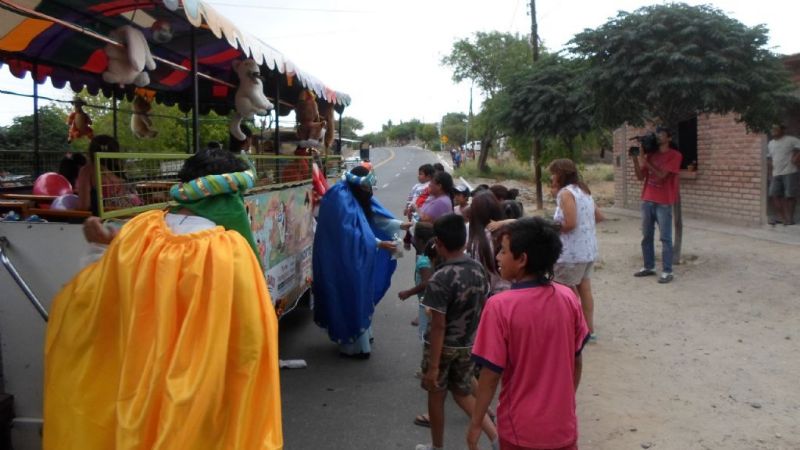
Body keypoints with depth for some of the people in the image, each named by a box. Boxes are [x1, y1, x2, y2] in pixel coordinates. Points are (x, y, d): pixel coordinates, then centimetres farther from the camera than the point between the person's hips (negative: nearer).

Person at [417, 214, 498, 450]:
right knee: (463, 393, 22)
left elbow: (438, 326, -23)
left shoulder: (440, 278, -24)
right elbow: (482, 311, 6)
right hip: (469, 345, 6)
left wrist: (433, 366, -17)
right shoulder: (479, 270, -4)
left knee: (436, 395, 16)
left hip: (444, 347, -6)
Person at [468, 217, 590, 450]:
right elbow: (576, 362, 3)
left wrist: (475, 423, -3)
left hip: (521, 430, -4)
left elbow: (491, 375, -16)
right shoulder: (569, 298, -7)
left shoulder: (500, 306, -21)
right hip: (563, 424, 4)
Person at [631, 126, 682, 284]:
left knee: (665, 238, -4)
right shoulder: (650, 154, 12)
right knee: (646, 236, 10)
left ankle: (667, 272, -1)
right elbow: (640, 177, 9)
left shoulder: (675, 155, -5)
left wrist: (645, 162, -16)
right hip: (647, 200, 6)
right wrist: (635, 159, -3)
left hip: (663, 203, -6)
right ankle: (648, 267, 20)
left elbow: (661, 175, -15)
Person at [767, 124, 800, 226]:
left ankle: (789, 218, 4)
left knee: (789, 196, -3)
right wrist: (770, 174, 15)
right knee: (774, 195, -1)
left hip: (790, 173, -6)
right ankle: (781, 217, 6)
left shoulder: (791, 140, -5)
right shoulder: (770, 144, 15)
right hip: (776, 175, 6)